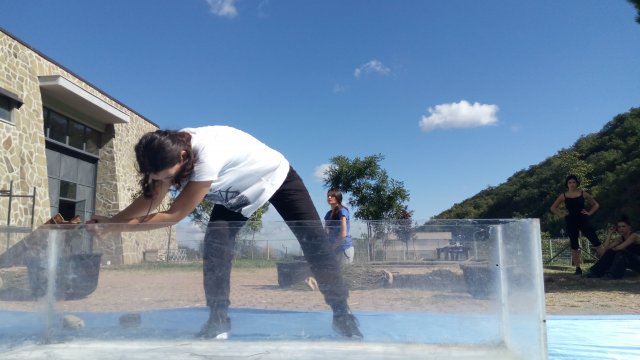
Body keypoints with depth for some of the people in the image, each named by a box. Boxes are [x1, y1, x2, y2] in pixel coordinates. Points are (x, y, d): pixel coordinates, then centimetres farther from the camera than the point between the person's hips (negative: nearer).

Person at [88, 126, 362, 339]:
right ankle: (218, 319, -2)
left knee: (314, 240, -11)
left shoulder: (208, 155, -43)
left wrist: (119, 227, -31)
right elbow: (152, 198, -10)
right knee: (215, 244, -12)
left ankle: (342, 314, -1)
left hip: (276, 177, -6)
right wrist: (112, 220, -17)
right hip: (236, 193, 7)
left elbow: (174, 215, -37)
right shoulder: (171, 149, -20)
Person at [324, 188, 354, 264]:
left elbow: (343, 234, -16)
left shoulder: (342, 211, -9)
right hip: (334, 248, 7)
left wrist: (333, 247, -9)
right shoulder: (328, 214, 13)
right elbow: (326, 232, 15)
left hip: (344, 247, -7)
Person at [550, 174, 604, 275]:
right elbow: (553, 208, 13)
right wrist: (561, 214, 0)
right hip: (571, 222, 1)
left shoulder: (583, 194, 3)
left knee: (596, 241, -9)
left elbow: (596, 205, 13)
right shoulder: (563, 196, 4)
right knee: (574, 245, 5)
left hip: (583, 220, -1)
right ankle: (578, 268, 11)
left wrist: (589, 213, -1)